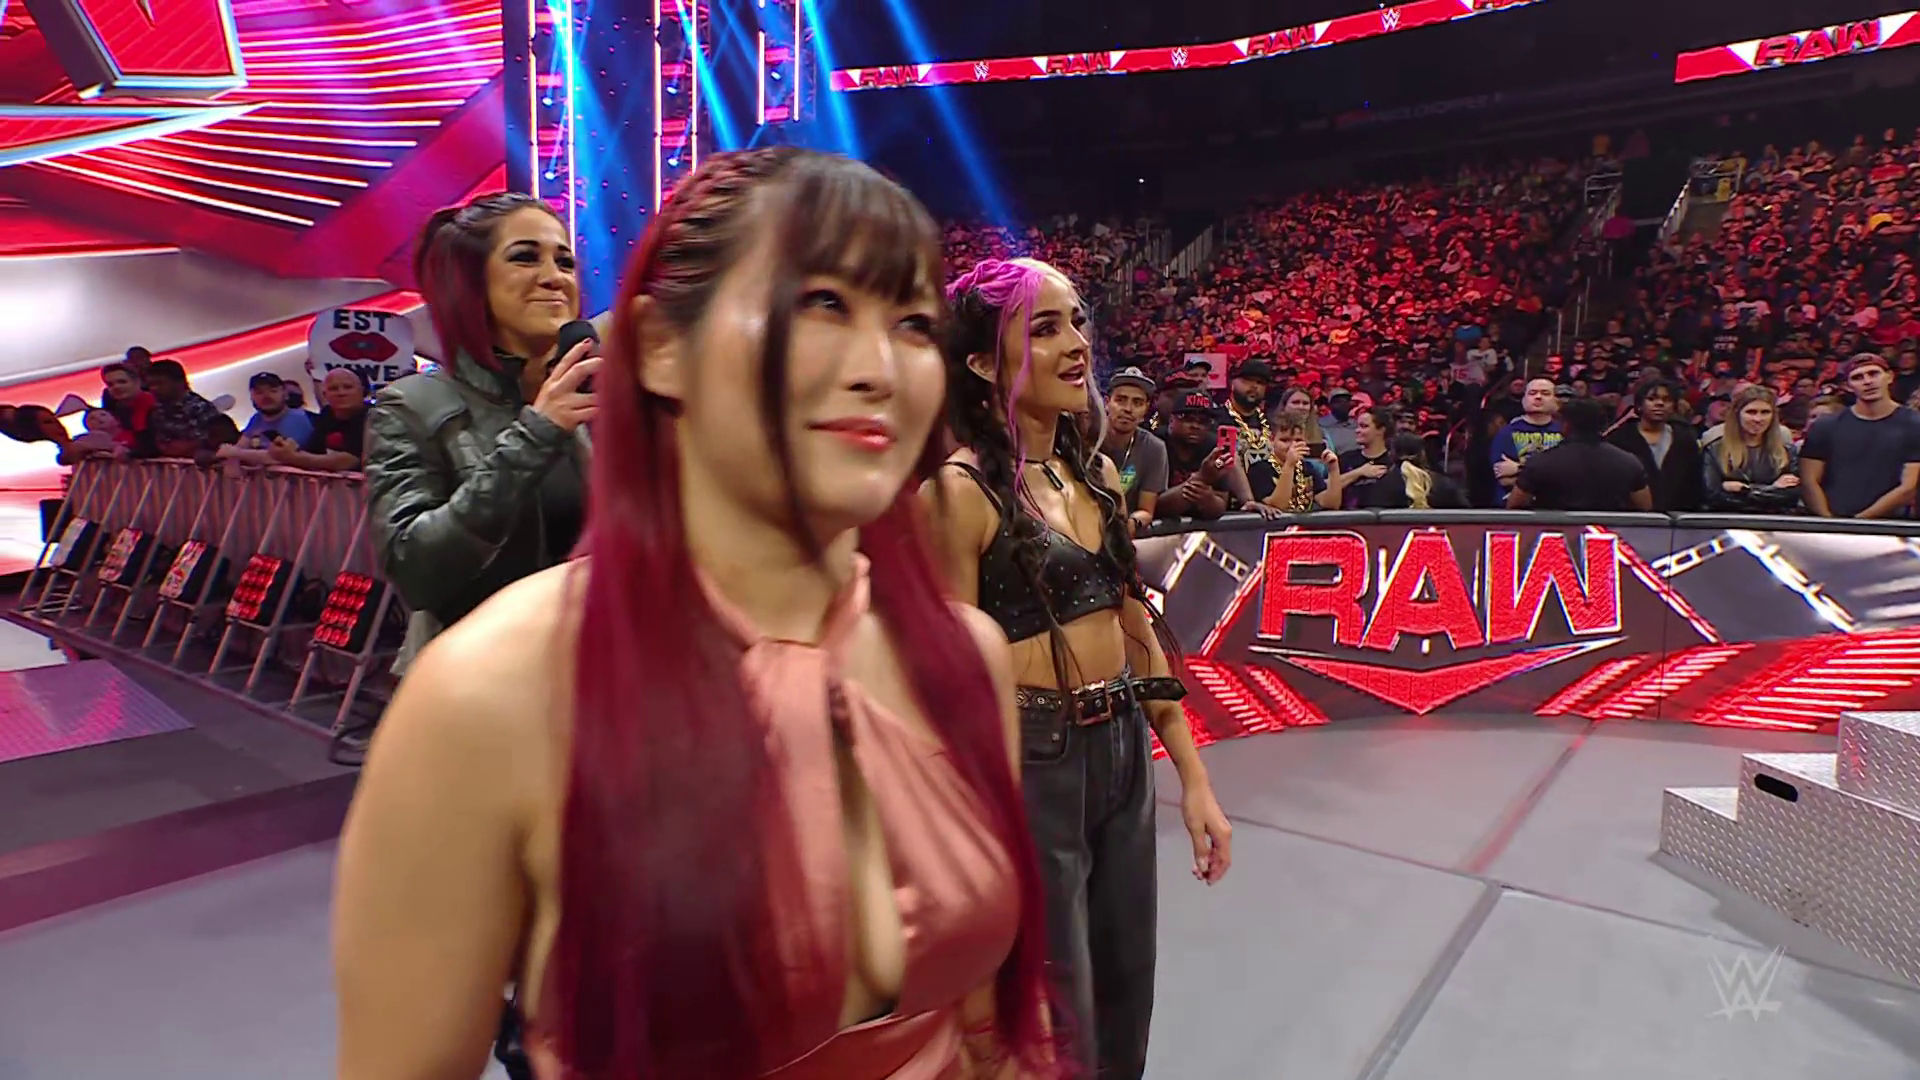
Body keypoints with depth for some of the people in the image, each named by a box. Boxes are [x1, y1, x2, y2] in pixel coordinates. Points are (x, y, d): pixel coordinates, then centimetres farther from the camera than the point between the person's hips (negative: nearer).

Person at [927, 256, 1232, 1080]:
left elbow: (1138, 634, 11)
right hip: (1027, 766, -7)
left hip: (1124, 756, 7)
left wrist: (1193, 778, 12)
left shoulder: (1097, 474, 6)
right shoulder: (962, 489, -16)